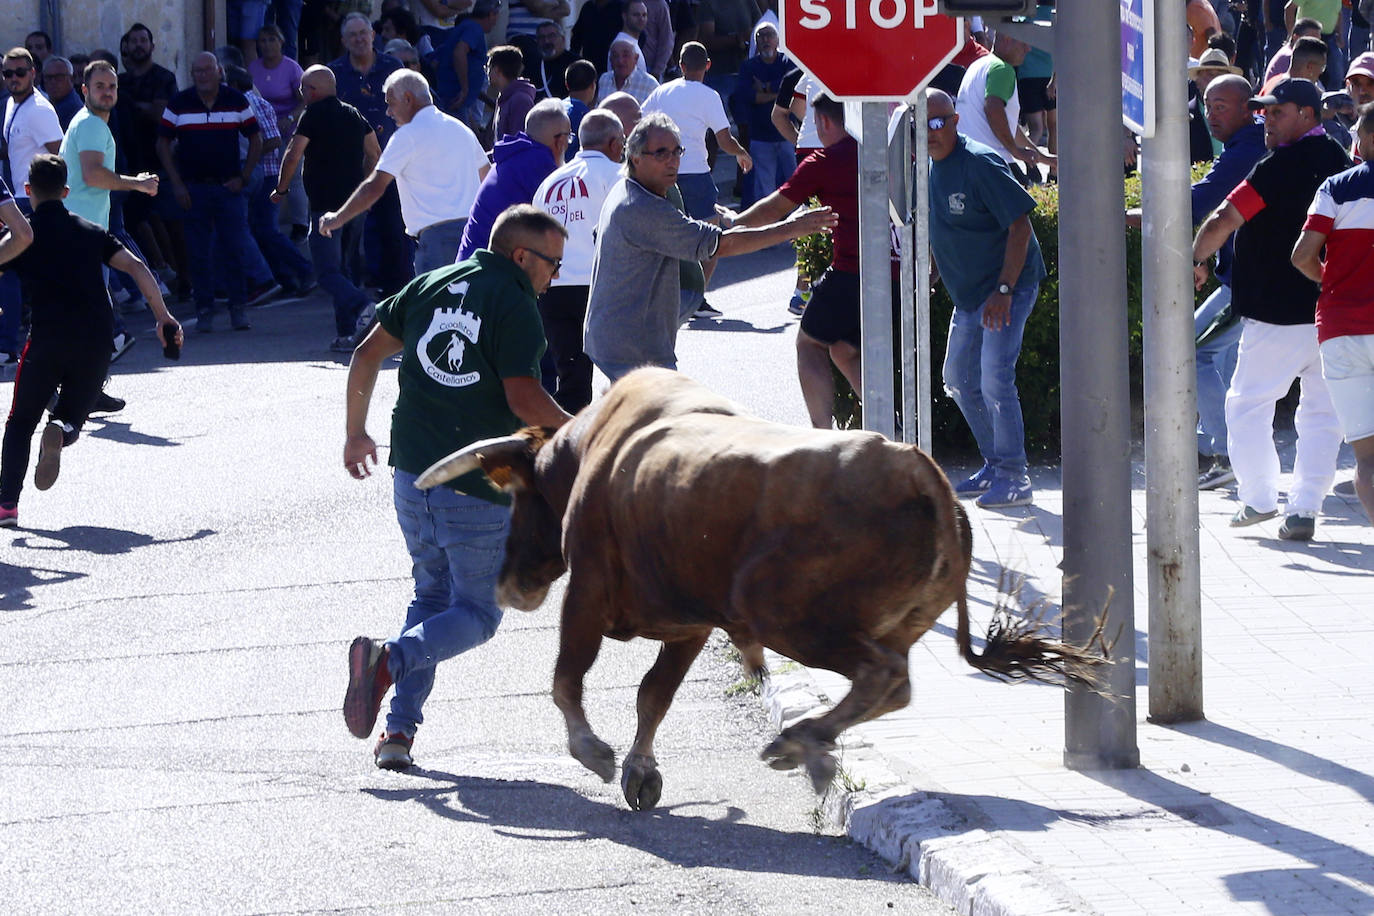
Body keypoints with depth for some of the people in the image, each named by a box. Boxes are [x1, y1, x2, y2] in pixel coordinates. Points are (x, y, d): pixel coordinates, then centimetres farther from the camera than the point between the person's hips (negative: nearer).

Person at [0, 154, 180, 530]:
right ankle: (62, 431, -19)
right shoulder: (92, 232, 15)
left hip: (46, 340, -2)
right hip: (96, 340, 2)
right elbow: (137, 268, 7)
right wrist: (164, 317, 10)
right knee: (74, 414, 19)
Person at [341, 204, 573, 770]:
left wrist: (355, 432, 23)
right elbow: (524, 400, -19)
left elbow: (367, 356, 12)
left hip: (412, 475, 6)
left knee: (432, 595, 21)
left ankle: (399, 728, 6)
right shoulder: (514, 307, -10)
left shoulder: (430, 287, 10)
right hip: (478, 490, -6)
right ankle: (390, 659, -22)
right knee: (476, 614, 6)